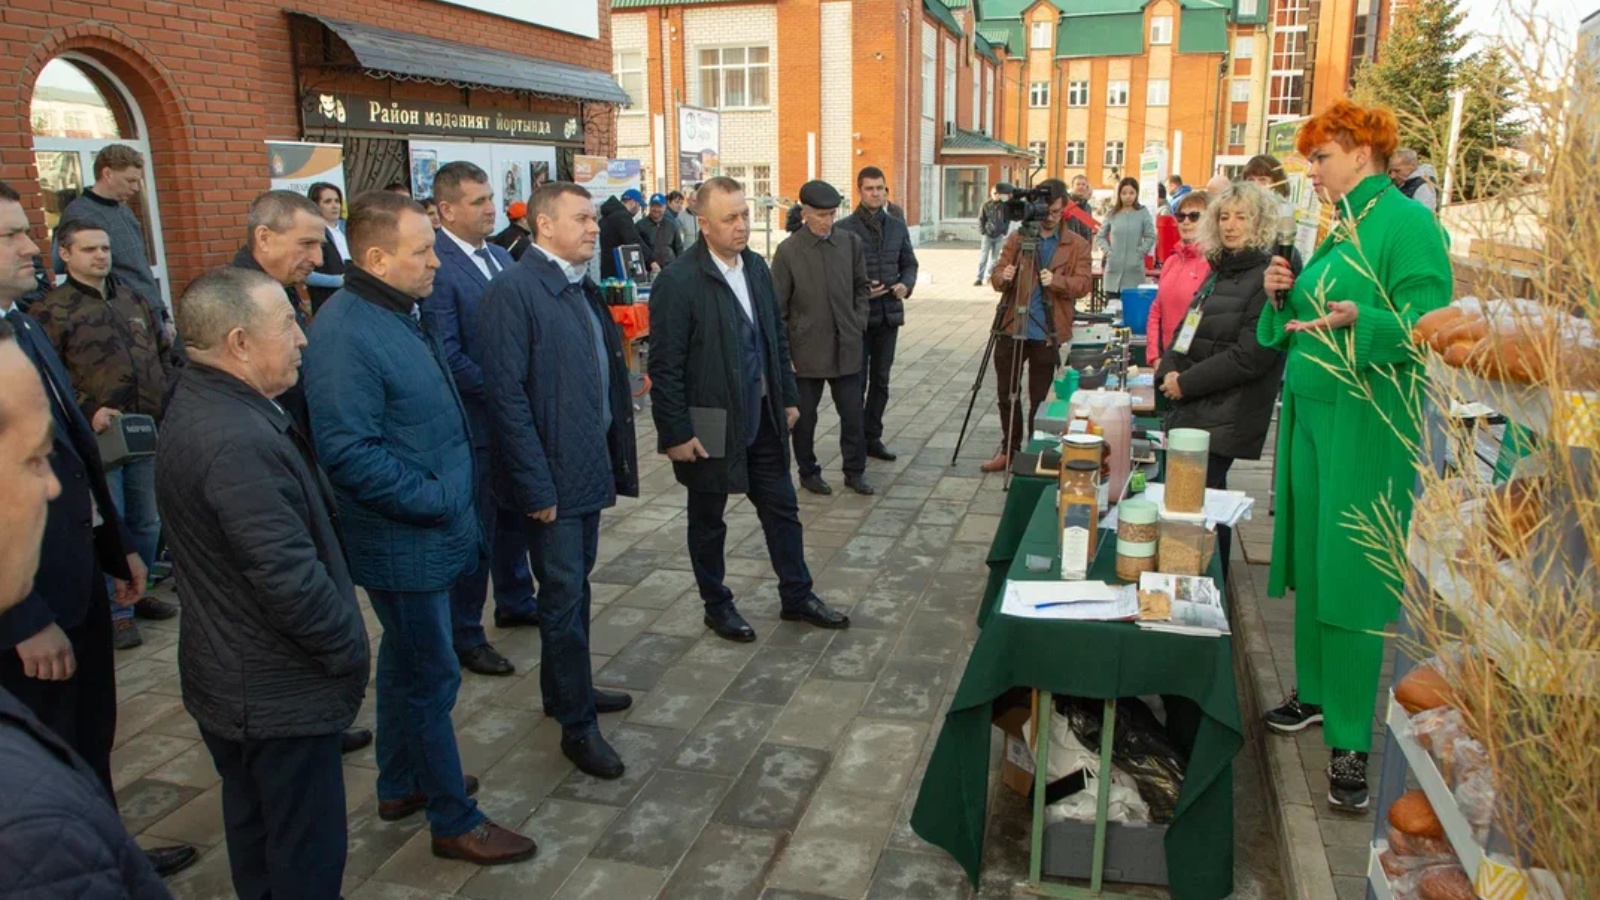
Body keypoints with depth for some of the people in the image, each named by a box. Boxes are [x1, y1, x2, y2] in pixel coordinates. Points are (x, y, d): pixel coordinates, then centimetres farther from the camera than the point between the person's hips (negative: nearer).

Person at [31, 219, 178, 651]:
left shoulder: (135, 301, 13)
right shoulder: (52, 311, -4)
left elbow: (165, 353, 21)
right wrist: (87, 411, -19)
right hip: (97, 437, -5)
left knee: (147, 522, 14)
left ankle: (136, 592, 31)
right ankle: (117, 611, 12)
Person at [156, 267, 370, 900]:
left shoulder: (201, 406, 4)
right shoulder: (237, 442, -29)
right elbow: (290, 580, -30)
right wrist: (351, 650, -14)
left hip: (230, 678, 10)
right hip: (279, 693, -10)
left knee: (256, 836, 25)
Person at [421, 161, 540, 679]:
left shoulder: (500, 257, 9)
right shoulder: (436, 267, -17)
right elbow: (447, 354, -21)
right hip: (474, 422, -8)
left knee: (515, 515, 21)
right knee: (474, 529, 4)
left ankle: (515, 601, 40)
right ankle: (464, 635, 20)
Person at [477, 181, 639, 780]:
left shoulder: (582, 289, 10)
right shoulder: (514, 291, -16)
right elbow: (507, 394, -19)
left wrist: (612, 463, 13)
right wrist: (536, 486, -20)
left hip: (589, 468, 8)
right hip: (552, 477, -8)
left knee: (573, 584, 20)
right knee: (564, 594, 3)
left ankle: (565, 688, 38)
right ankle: (577, 724, 17)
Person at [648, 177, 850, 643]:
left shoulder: (756, 267, 4)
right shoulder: (677, 283, -17)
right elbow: (665, 368, -16)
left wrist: (788, 396, 12)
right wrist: (676, 434, -16)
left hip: (762, 415, 6)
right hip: (711, 424, -6)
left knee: (782, 508, 15)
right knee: (708, 520, 12)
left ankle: (798, 596, 31)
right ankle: (717, 606, 30)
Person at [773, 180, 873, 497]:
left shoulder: (851, 243, 1)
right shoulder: (788, 251, -7)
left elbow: (861, 287, 14)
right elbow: (778, 306, -4)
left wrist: (858, 324, 5)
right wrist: (783, 351, -6)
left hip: (846, 347, 2)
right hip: (806, 349, -2)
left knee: (853, 414, 7)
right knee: (804, 417, 9)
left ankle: (855, 471, 23)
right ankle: (808, 472, 26)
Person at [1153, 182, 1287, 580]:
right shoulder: (1220, 270, 14)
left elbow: (1249, 357, -20)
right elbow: (1186, 328, 16)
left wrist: (1187, 384, -16)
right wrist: (1169, 371, -3)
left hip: (1225, 416, -8)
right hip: (1190, 410, 8)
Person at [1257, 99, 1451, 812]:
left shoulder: (1407, 223, -11)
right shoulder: (1339, 228, 15)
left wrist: (1361, 322, -34)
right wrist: (1285, 294, 2)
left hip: (1369, 425, -8)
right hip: (1310, 410, 8)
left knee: (1353, 576, -4)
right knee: (1310, 560, 14)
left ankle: (1352, 740, 6)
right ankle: (1316, 691, 30)